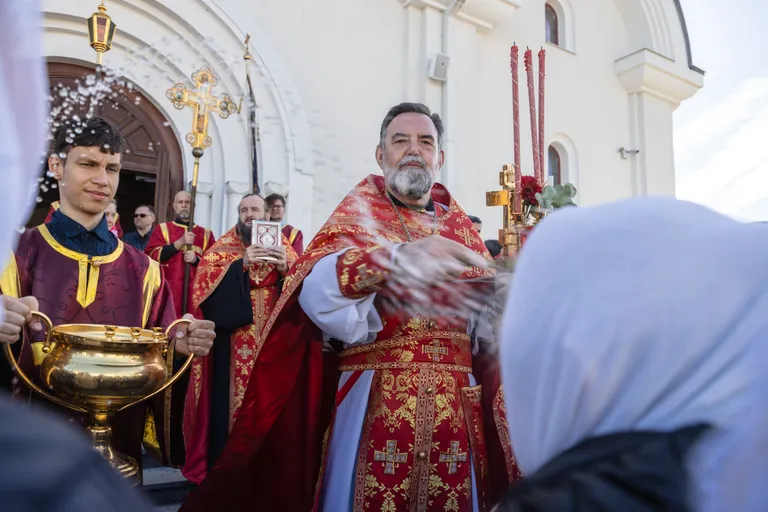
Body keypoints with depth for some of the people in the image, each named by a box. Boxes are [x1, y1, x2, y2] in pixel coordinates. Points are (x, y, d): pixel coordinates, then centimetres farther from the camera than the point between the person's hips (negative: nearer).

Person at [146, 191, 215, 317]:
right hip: (168, 290, -1)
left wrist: (197, 260, -10)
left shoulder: (205, 233, 14)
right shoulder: (162, 229, 11)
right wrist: (180, 242, -10)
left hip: (196, 292, 1)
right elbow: (152, 256, -2)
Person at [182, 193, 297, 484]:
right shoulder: (223, 247, 8)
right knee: (232, 393, -4)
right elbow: (205, 281, -7)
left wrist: (286, 269, -15)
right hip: (233, 338, -1)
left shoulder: (282, 246, 12)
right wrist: (241, 264, -17)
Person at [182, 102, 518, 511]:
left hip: (455, 407, 4)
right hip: (375, 403, -3)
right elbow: (316, 288, -19)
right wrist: (398, 256, -34)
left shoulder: (460, 224, 13)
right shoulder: (360, 211, 2)